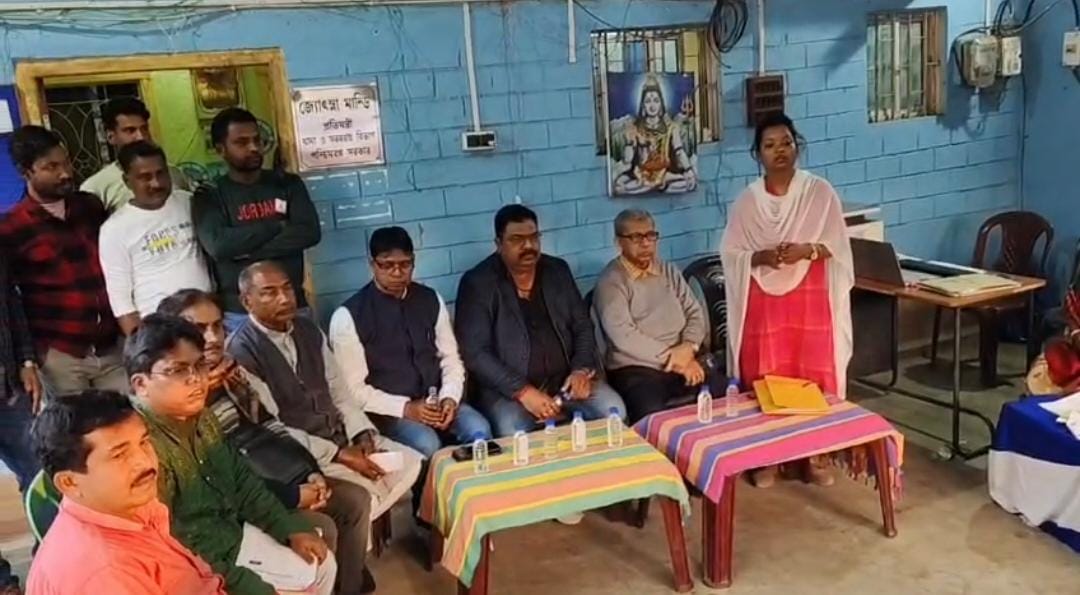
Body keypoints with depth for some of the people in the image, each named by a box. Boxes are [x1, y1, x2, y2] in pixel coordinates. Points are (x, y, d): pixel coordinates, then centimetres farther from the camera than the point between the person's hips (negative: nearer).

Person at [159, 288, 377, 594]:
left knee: (357, 500, 0)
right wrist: (293, 497, -21)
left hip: (278, 472, 8)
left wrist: (312, 471, -5)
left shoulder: (234, 371, 5)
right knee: (321, 530, -22)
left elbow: (272, 427, 10)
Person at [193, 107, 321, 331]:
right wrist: (278, 225, -8)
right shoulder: (210, 196, 2)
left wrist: (247, 250, -12)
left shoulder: (287, 183, 8)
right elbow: (218, 246, -15)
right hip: (239, 314, -2)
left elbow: (310, 232, -7)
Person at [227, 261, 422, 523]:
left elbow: (340, 391, 11)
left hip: (342, 436, 7)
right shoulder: (241, 351, -15)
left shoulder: (309, 331, 8)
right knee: (363, 494, -26)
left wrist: (363, 434, -7)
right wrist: (337, 454, -20)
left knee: (413, 464, -5)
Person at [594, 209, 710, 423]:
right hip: (636, 369, -5)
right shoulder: (610, 282, -4)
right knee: (653, 416, -35)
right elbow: (624, 337, -13)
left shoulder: (669, 271, 16)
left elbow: (695, 312, 13)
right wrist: (675, 360, -14)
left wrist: (688, 347, -9)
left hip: (683, 362, 6)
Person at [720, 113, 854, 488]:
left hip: (811, 297, -1)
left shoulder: (820, 192, 1)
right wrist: (761, 256, -16)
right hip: (763, 299, 1)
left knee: (814, 377, 0)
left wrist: (808, 250, -18)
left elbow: (838, 247, 0)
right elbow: (730, 254, 2)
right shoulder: (746, 201, 4)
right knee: (765, 379, 2)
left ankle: (815, 456, 16)